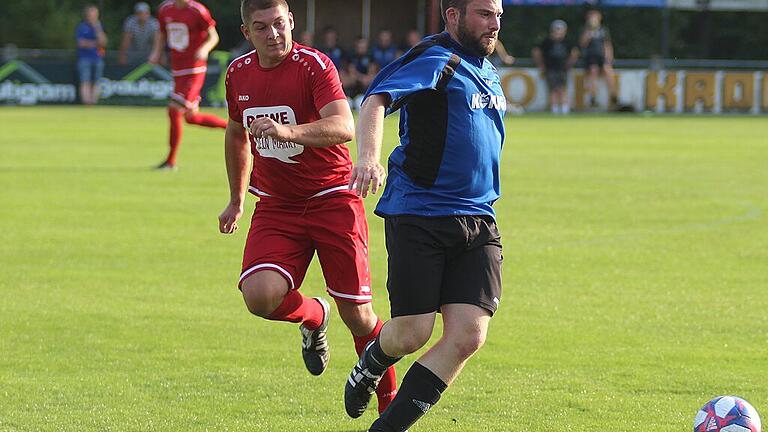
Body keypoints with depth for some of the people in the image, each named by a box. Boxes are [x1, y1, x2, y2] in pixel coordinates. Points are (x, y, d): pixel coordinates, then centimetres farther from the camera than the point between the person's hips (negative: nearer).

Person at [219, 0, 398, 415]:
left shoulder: (314, 65, -14)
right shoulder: (238, 73, 4)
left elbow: (344, 127, -30)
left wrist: (286, 131, -45)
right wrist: (236, 199, 29)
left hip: (333, 201, -4)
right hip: (275, 206, 4)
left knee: (357, 316, -4)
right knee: (259, 296, -21)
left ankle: (390, 405, 17)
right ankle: (313, 317, 14)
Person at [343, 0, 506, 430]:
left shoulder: (489, 72, 17)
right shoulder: (436, 60, -9)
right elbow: (376, 100, -24)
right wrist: (368, 155, -42)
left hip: (478, 222, 7)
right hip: (418, 216, -7)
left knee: (468, 337, -9)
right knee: (412, 334, -5)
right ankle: (370, 364, 33)